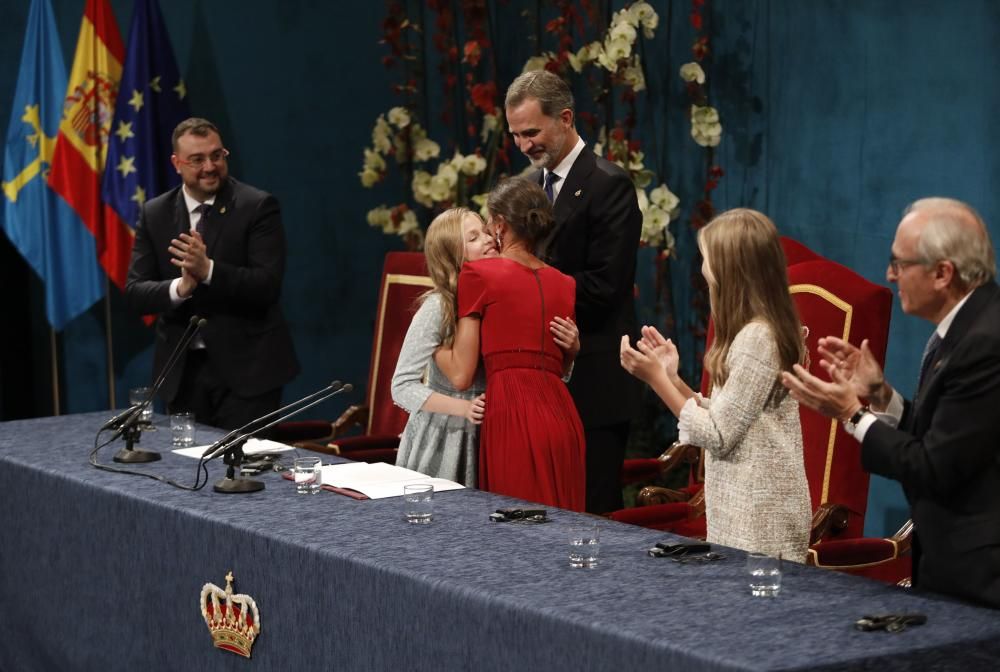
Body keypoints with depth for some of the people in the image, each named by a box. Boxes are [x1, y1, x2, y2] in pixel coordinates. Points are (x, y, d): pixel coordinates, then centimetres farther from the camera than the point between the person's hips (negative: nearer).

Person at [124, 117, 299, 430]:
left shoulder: (257, 206, -6)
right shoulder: (154, 213, 5)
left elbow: (268, 285, -14)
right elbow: (134, 293, 0)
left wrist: (208, 270, -28)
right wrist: (179, 288, -20)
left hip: (245, 368, -3)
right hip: (182, 369, 4)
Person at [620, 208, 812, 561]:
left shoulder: (756, 337, -18)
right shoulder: (756, 331, 11)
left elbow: (717, 436, -17)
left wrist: (655, 377, -12)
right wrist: (673, 378, 6)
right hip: (741, 511, 9)